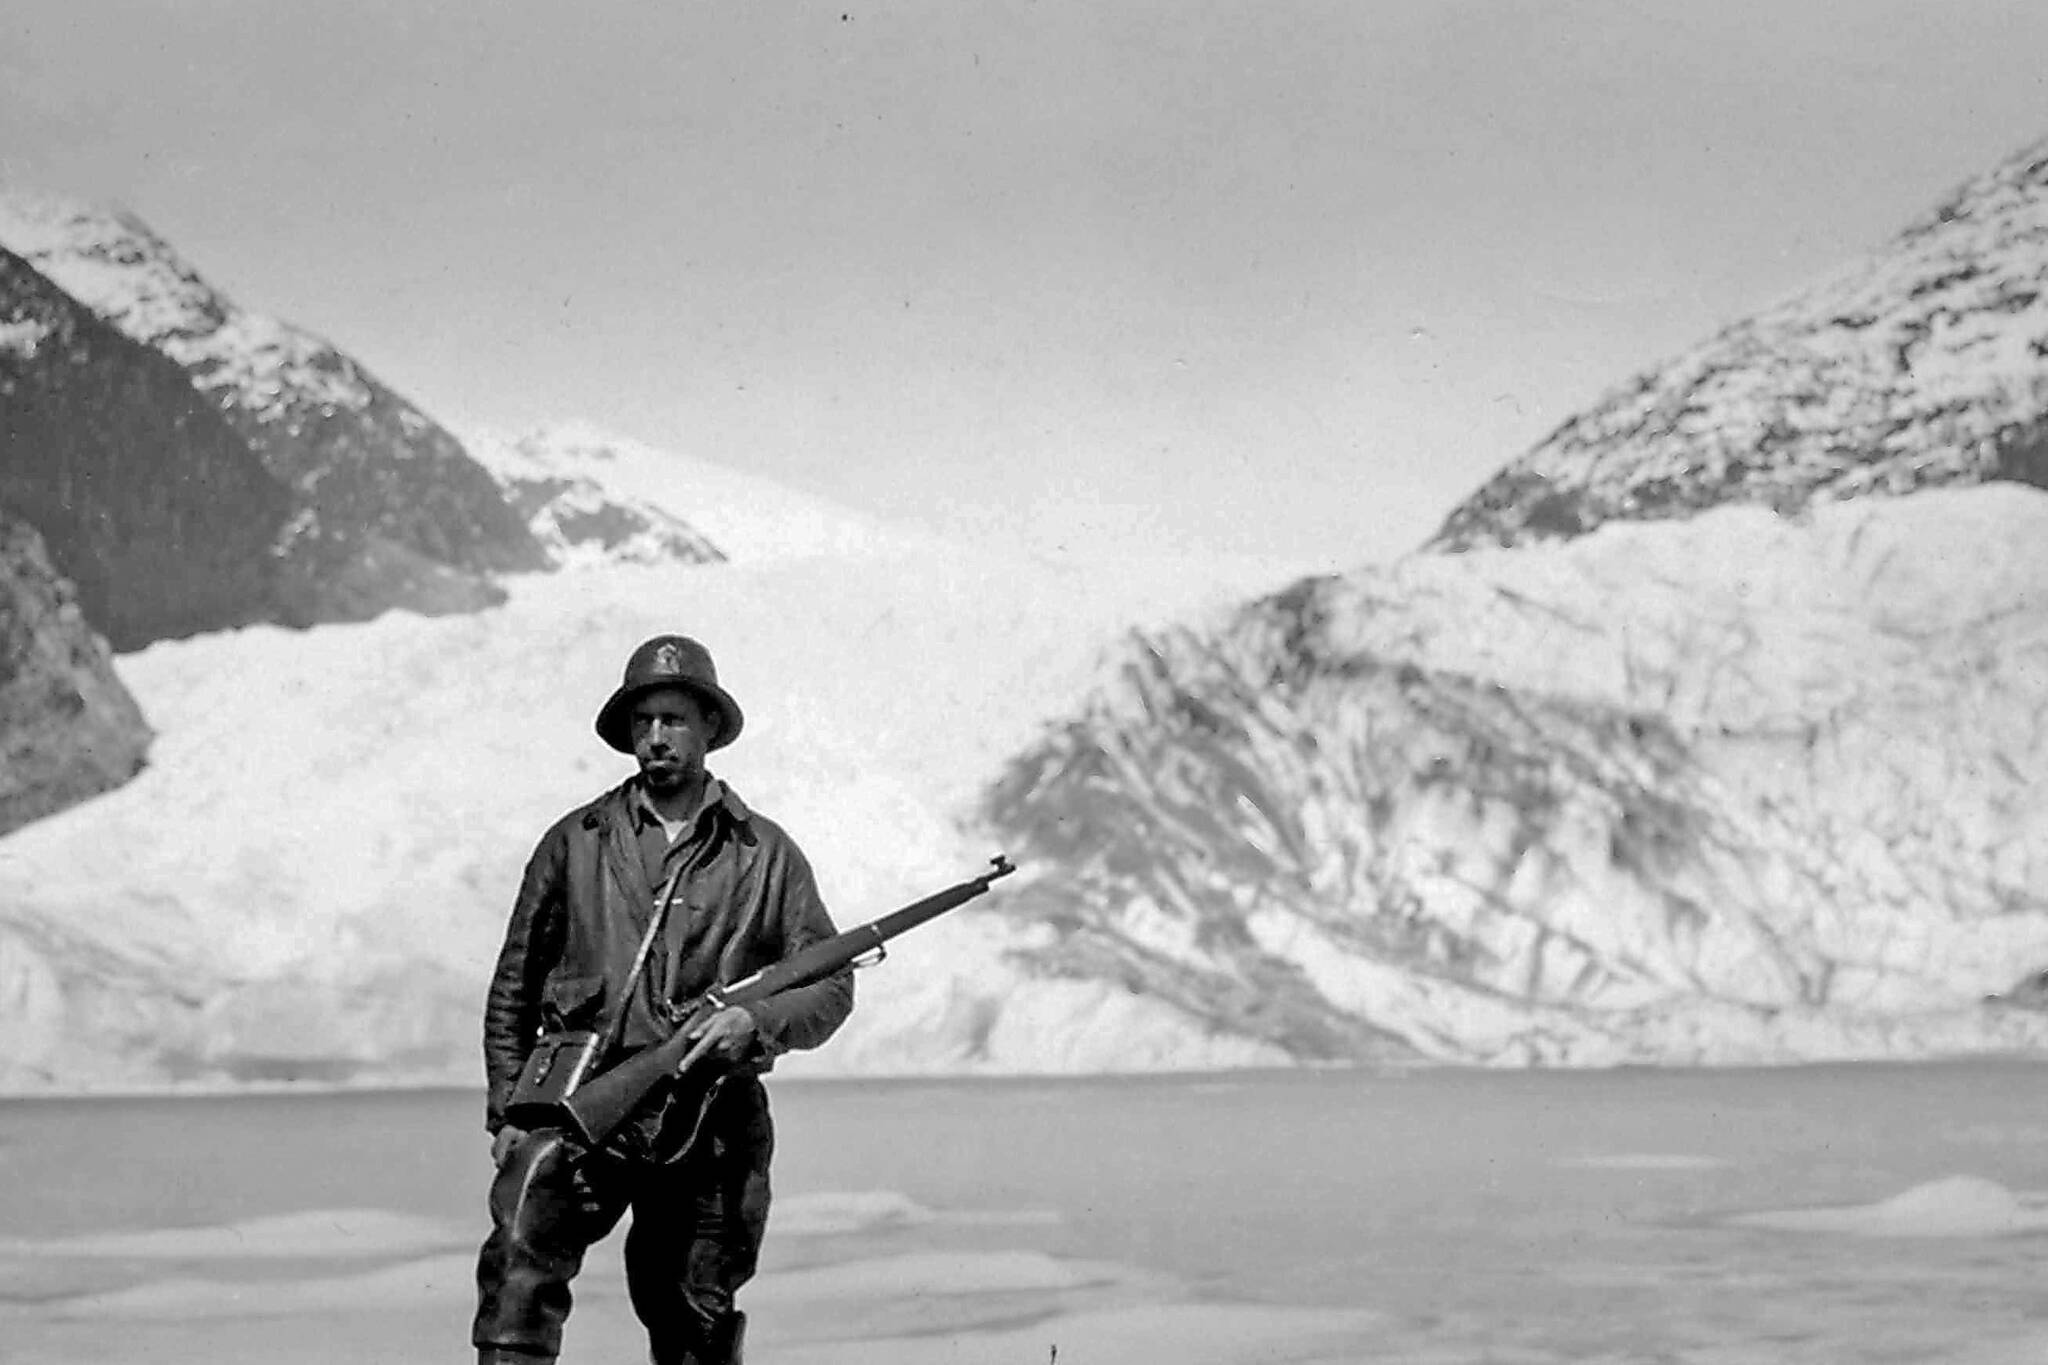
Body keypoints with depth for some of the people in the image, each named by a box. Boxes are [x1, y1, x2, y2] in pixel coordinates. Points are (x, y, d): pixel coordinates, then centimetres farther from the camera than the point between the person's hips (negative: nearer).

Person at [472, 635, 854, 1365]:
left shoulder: (766, 853, 9)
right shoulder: (575, 842, 10)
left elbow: (832, 984, 8)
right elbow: (514, 985, 13)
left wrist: (757, 1020, -12)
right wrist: (507, 1110, 5)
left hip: (710, 1120, 1)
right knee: (520, 1258, -24)